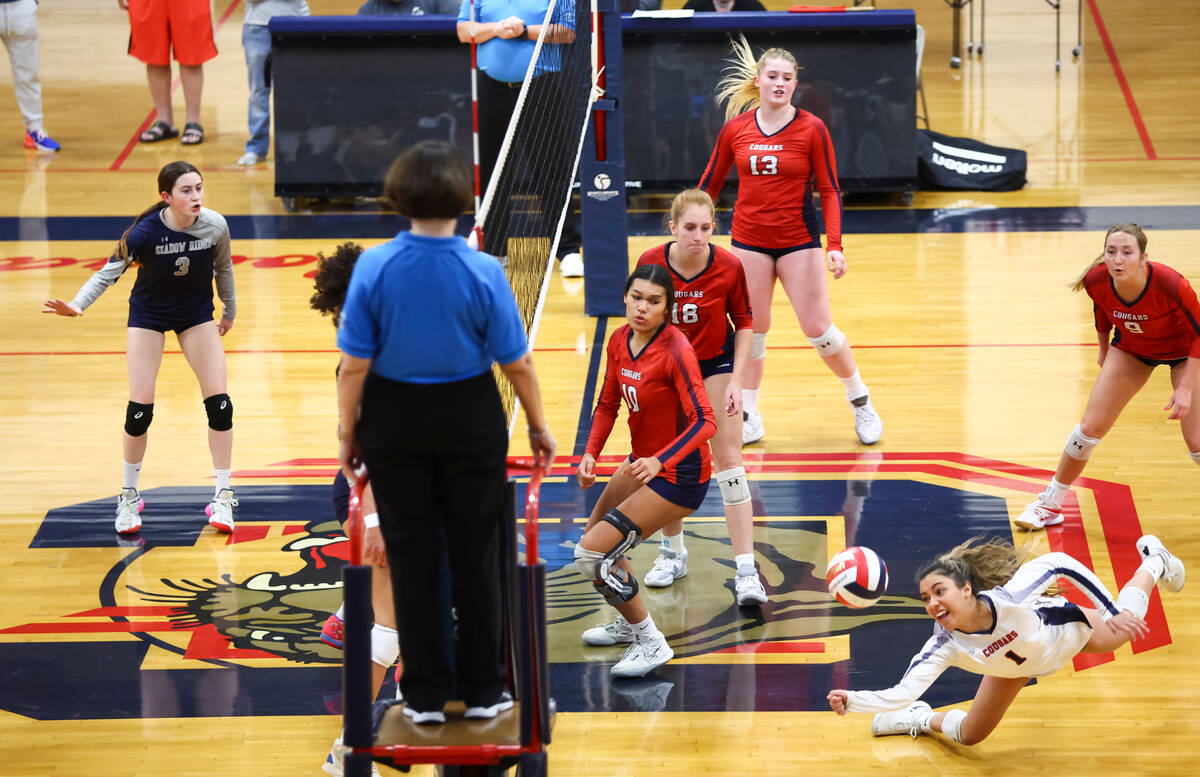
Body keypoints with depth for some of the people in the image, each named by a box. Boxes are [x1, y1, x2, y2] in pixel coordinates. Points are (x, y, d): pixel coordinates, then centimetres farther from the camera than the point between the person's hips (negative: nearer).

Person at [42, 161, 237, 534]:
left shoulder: (215, 225, -20)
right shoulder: (146, 231, -28)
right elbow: (110, 271, -29)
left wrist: (229, 311, 12)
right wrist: (77, 305, -46)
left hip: (197, 314, 2)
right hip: (148, 315, -2)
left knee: (219, 402, -6)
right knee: (140, 408, -6)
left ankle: (222, 496, 7)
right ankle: (128, 497, 13)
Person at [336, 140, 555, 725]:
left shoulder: (373, 267, -15)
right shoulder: (483, 272, -16)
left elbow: (355, 366, -10)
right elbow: (517, 364, -8)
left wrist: (348, 435, 3)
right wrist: (538, 426, 8)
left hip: (394, 420, 0)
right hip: (469, 420, 0)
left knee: (411, 556, 10)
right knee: (475, 554, 13)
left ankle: (424, 695, 14)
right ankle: (482, 690, 18)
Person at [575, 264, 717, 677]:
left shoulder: (675, 349, -25)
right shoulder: (619, 341, -2)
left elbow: (704, 422, -31)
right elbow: (607, 405, 11)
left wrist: (660, 462, -43)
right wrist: (591, 454, -4)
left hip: (678, 474, -9)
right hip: (643, 462, 9)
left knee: (591, 553, -15)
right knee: (594, 531, 25)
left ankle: (650, 643, -3)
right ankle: (629, 624, 46)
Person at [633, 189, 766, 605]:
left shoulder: (729, 266, -20)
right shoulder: (650, 262, -19)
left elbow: (744, 322, -6)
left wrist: (736, 379, -13)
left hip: (716, 364, -2)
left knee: (728, 459, -10)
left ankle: (746, 570, -12)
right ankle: (673, 551, 29)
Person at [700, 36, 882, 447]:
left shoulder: (811, 129, -7)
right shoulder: (735, 129, -1)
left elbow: (830, 190, -5)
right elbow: (710, 185, 9)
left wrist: (835, 246, -14)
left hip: (799, 241, -2)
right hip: (748, 241, 2)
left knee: (819, 330, -3)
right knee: (751, 332, 5)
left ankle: (862, 403, 17)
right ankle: (748, 417, 16)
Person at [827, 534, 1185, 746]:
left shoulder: (1008, 598, -47)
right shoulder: (943, 646, -39)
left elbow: (1061, 564, -36)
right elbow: (900, 694, -42)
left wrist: (1116, 613, -38)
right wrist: (851, 701, -60)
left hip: (1063, 627, -1)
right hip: (1013, 665, 1)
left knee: (1123, 626, 26)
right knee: (969, 735, 7)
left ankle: (1153, 562, 55)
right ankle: (923, 720, 41)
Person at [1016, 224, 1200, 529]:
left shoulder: (1171, 285, -39)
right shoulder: (1097, 281, -28)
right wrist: (1104, 349, 13)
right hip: (1131, 349, 3)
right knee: (1091, 426, 1)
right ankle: (1050, 505, 19)